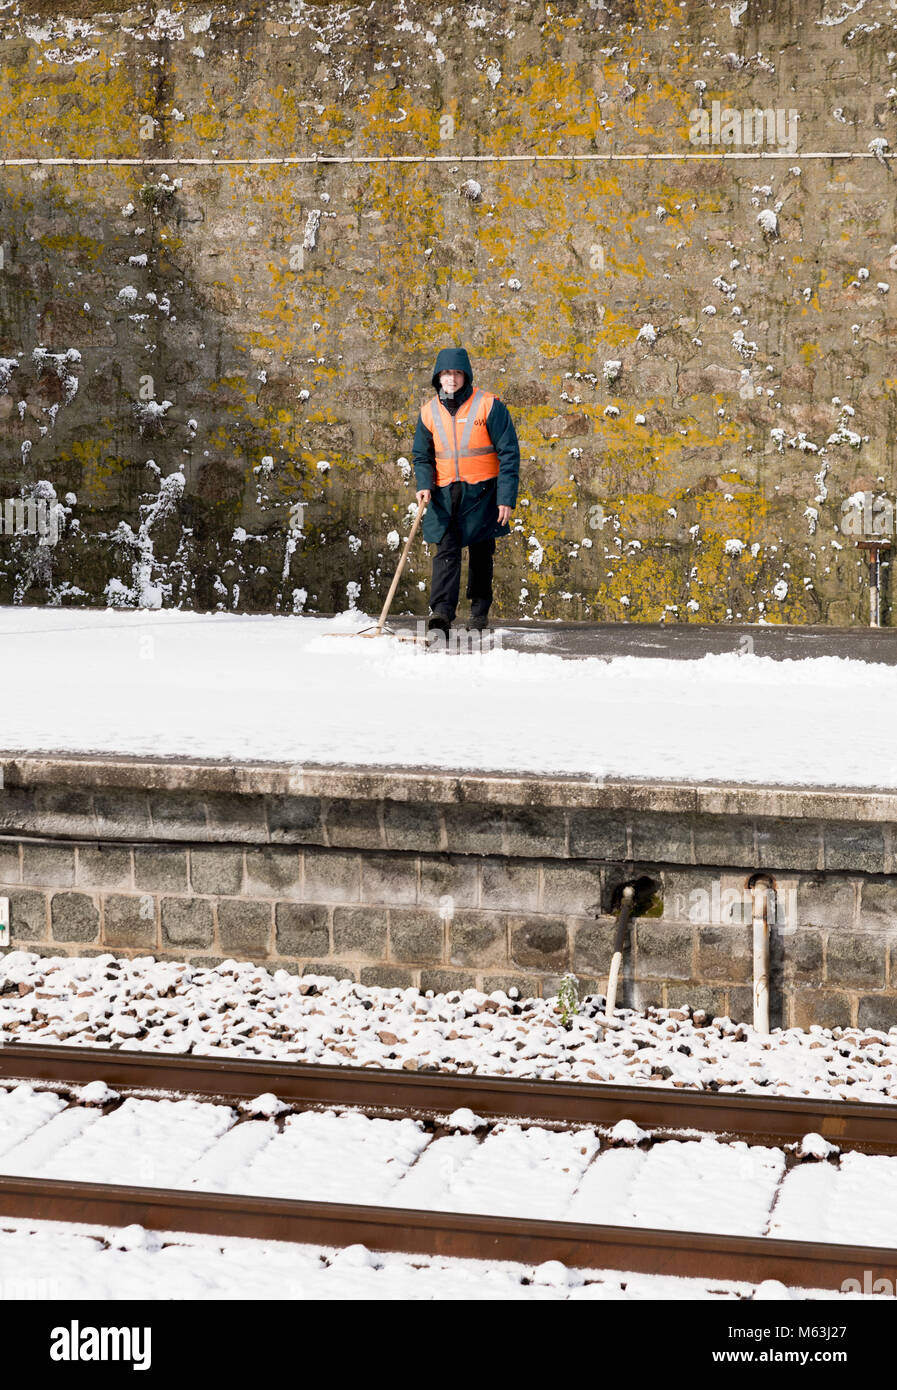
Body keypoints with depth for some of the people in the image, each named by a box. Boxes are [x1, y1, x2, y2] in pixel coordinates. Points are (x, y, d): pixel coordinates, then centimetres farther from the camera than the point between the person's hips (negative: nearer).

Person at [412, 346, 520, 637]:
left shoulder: (488, 405, -8)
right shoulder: (430, 411, 3)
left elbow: (508, 452, -7)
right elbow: (422, 455, 12)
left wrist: (507, 498, -12)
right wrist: (424, 485, -8)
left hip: (481, 493, -2)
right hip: (445, 494, 2)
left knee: (480, 553, 9)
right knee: (446, 552, -9)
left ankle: (479, 612, 22)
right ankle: (442, 615, -19)